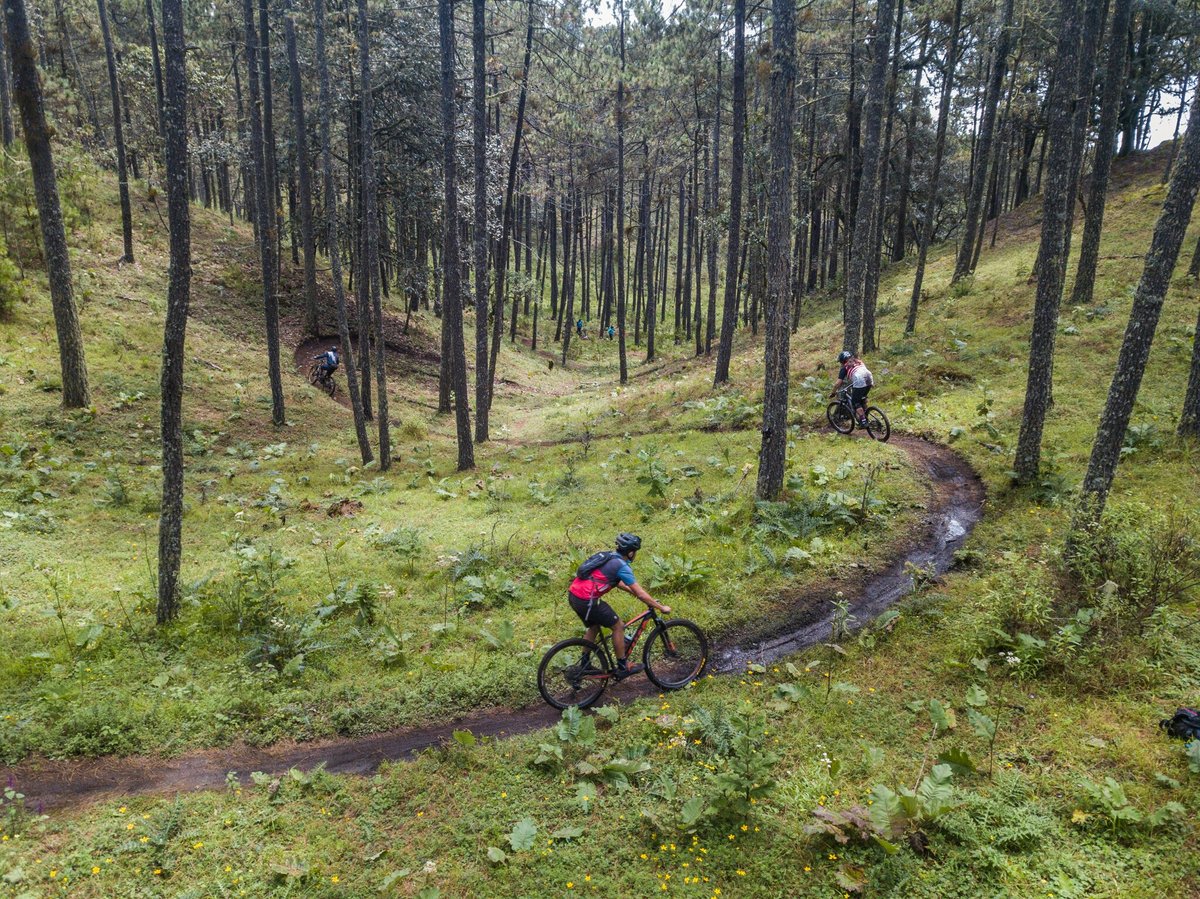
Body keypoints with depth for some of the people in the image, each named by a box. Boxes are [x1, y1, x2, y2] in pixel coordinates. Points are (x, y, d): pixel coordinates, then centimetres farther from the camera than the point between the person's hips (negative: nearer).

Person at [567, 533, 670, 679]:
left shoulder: (608, 557, 17)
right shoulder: (622, 566, -10)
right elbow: (640, 594, -7)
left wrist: (638, 594, 36)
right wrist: (662, 608, 3)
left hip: (573, 595, 9)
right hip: (587, 601, -9)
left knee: (594, 627, 28)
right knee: (618, 626, 6)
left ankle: (584, 665, 35)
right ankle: (623, 668, 16)